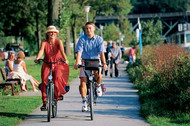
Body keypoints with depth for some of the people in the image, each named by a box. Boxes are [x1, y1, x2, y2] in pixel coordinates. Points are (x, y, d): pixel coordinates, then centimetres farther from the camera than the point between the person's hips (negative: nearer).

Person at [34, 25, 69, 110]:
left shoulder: (58, 42, -5)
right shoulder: (44, 43, -3)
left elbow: (62, 50, -22)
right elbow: (41, 51, -21)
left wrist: (65, 59, -41)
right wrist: (37, 58, -42)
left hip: (58, 64, -1)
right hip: (47, 64, 1)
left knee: (57, 78, -27)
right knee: (44, 80, -18)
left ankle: (58, 94, -1)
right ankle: (44, 102, -13)